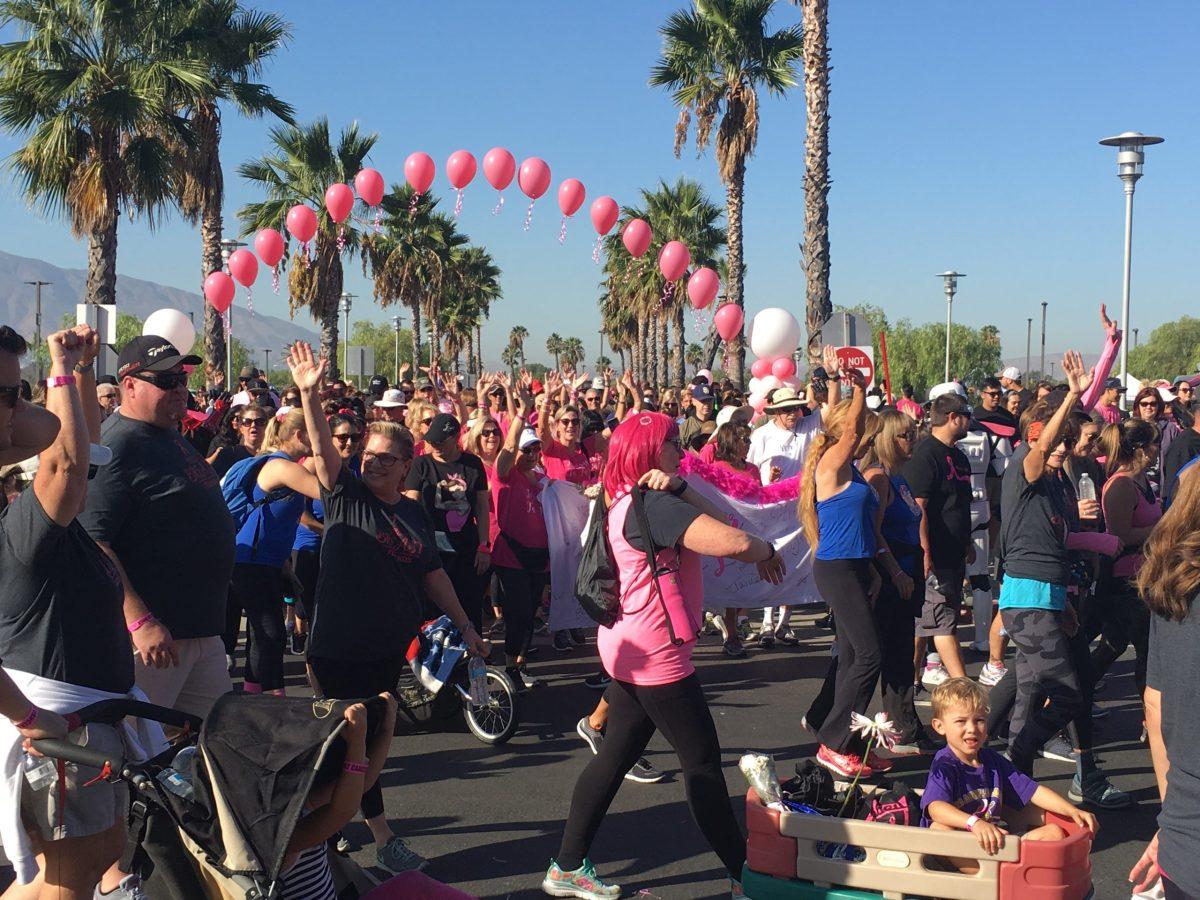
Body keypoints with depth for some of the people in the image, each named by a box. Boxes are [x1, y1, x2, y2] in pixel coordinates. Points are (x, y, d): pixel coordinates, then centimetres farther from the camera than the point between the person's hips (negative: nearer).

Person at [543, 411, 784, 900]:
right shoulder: (653, 504, -20)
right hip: (657, 654, -10)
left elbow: (709, 521, 7)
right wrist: (767, 551, -9)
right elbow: (734, 542, -30)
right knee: (703, 762, 2)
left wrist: (678, 488, -9)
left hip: (629, 650, 10)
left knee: (614, 757, 14)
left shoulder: (628, 501, 11)